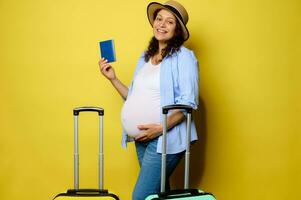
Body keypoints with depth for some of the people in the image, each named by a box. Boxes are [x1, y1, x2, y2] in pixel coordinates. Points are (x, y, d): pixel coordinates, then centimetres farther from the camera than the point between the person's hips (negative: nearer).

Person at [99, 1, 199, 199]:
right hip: (142, 139, 7)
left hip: (165, 139, -7)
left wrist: (161, 128, -22)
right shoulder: (146, 57, 15)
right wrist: (113, 79, 10)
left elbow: (188, 102, -14)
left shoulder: (184, 56, -7)